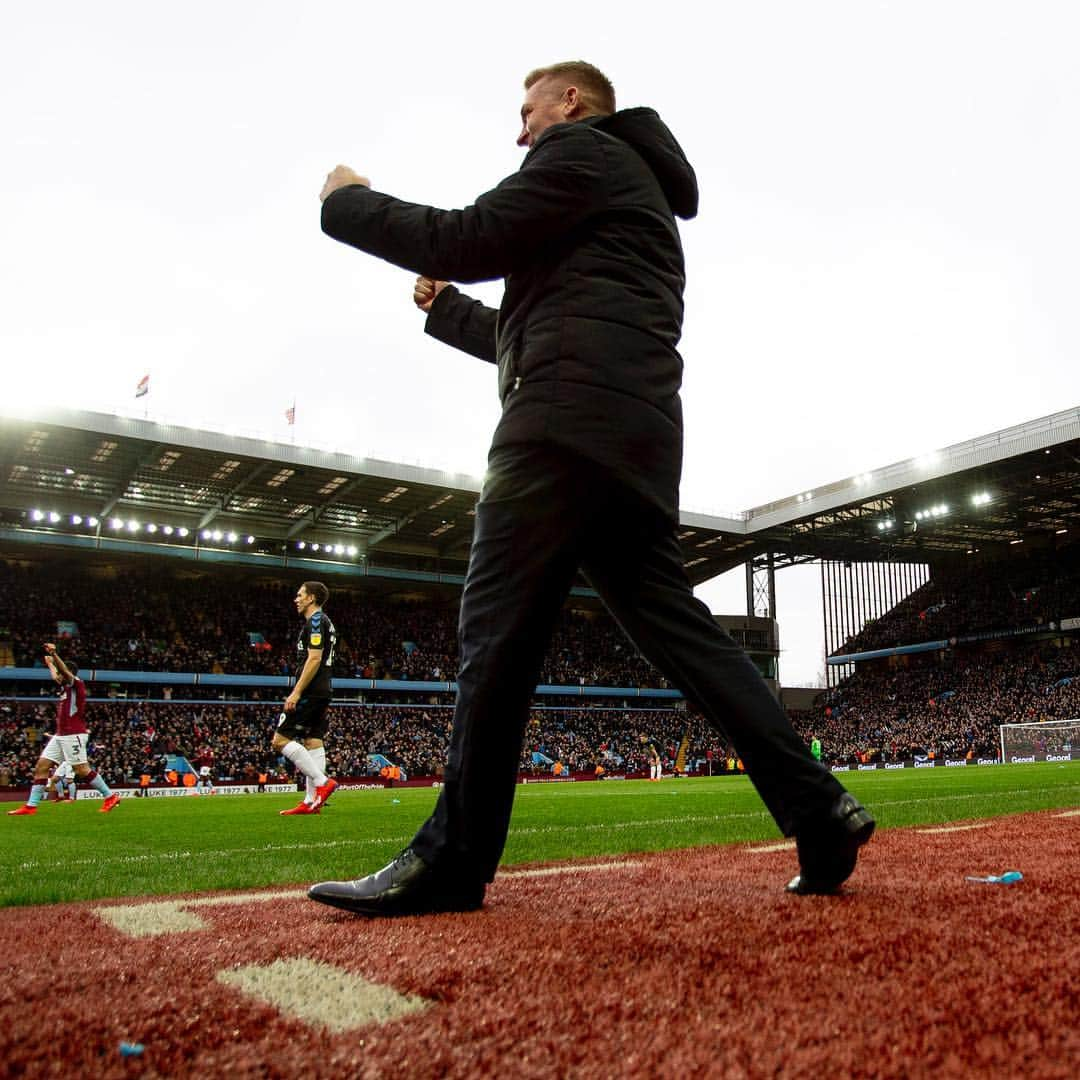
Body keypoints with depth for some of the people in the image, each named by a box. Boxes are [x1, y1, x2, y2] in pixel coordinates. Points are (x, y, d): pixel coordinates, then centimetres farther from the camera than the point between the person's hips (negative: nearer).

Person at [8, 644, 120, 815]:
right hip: (60, 735, 9)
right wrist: (50, 663, 53)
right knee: (41, 767, 5)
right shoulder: (65, 687, 17)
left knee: (82, 770, -9)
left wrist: (54, 654, -37)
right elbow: (56, 676, 40)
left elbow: (65, 672, -26)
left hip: (73, 735, -9)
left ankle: (110, 796, -2)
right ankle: (31, 806, 7)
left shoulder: (77, 684, -7)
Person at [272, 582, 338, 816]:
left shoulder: (316, 621, -9)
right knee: (313, 742, 6)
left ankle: (322, 782, -13)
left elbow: (314, 659, -19)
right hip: (322, 693, 10)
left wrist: (296, 692, -21)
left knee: (280, 739, -9)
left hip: (310, 692, -10)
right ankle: (311, 801, 5)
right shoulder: (325, 622, 21)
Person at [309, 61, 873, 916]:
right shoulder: (633, 196, 37)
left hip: (573, 420, -10)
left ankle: (453, 860, -4)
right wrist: (446, 307, 38)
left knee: (499, 626, -9)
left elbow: (468, 240, -5)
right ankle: (820, 815, 1)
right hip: (634, 435, 10)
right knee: (673, 623, 3)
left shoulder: (584, 150, 7)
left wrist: (349, 202, 9)